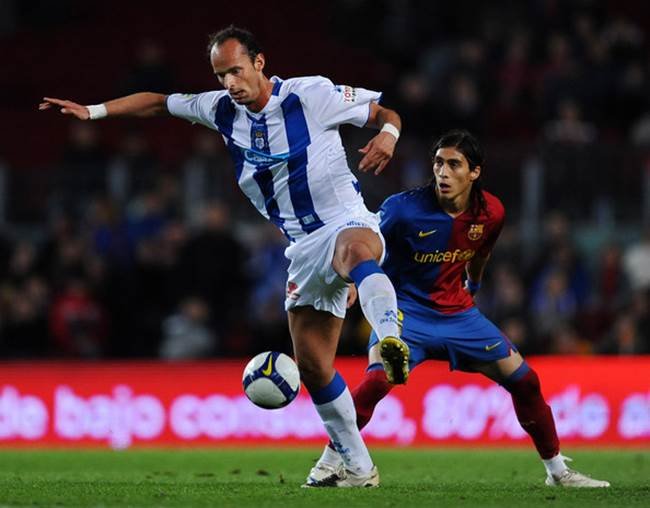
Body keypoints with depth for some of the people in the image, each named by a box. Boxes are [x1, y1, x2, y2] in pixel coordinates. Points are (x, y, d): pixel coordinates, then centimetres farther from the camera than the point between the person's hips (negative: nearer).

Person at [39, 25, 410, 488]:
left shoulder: (312, 95, -10)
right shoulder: (224, 110, 7)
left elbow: (385, 110, -4)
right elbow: (160, 103, 20)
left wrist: (387, 135, -27)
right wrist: (92, 111, 15)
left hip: (346, 223, -7)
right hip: (304, 247, 7)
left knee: (354, 248, -45)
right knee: (313, 367, 2)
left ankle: (392, 343, -71)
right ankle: (358, 468, 14)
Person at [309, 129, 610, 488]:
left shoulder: (491, 213, -7)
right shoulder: (404, 209, -23)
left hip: (457, 311, 5)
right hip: (407, 307, -5)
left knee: (524, 380, 2)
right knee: (377, 379, -31)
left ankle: (557, 470, 20)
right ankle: (328, 464, -16)